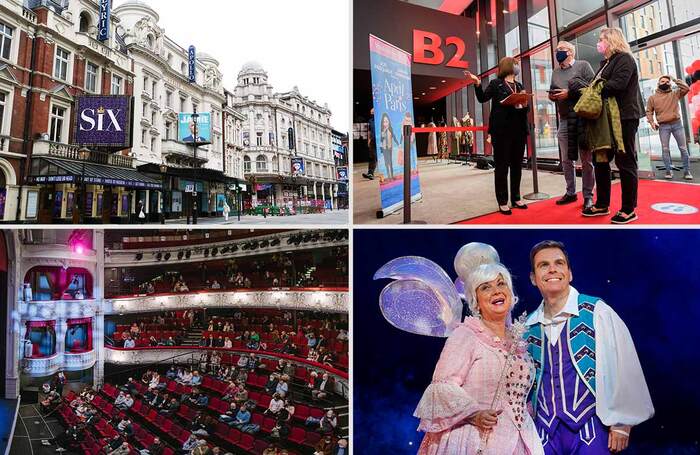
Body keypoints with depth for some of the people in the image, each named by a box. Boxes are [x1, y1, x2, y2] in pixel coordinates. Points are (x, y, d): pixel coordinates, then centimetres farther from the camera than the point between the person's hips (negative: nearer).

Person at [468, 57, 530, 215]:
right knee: (502, 166, -3)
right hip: (502, 130, -6)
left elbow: (526, 107, 18)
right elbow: (482, 98, -6)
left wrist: (524, 105, -5)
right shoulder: (496, 83, 2)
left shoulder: (519, 85, 17)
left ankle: (516, 198, 18)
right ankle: (503, 202, 1)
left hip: (519, 130, 6)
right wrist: (477, 83, -19)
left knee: (517, 165, 9)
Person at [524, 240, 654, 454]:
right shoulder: (528, 326, 2)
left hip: (591, 429, -3)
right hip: (545, 430, 3)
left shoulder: (597, 313, -10)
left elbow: (623, 368, -7)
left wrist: (621, 423, -5)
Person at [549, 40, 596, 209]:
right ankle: (570, 192, 18)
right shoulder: (555, 72, 18)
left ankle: (588, 195, 3)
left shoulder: (583, 65, 2)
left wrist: (569, 93, -14)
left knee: (586, 160, -3)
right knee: (566, 160, 8)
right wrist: (552, 96, 1)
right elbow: (552, 92, 24)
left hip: (583, 117, -5)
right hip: (564, 120, 5)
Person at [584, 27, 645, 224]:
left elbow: (617, 84, -21)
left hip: (624, 117, -9)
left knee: (625, 161, -5)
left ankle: (629, 210, 1)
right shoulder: (607, 62, 20)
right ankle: (602, 204, 18)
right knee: (600, 160, 9)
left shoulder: (624, 58, -7)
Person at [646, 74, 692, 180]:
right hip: (663, 126, -1)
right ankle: (668, 171, 1)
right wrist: (651, 122, -7)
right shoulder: (652, 98, 9)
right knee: (665, 149, -4)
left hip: (677, 124, 1)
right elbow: (649, 111, 8)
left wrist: (675, 80, 2)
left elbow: (686, 88, -3)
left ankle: (687, 171, 4)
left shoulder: (675, 94, 11)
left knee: (683, 148, 0)